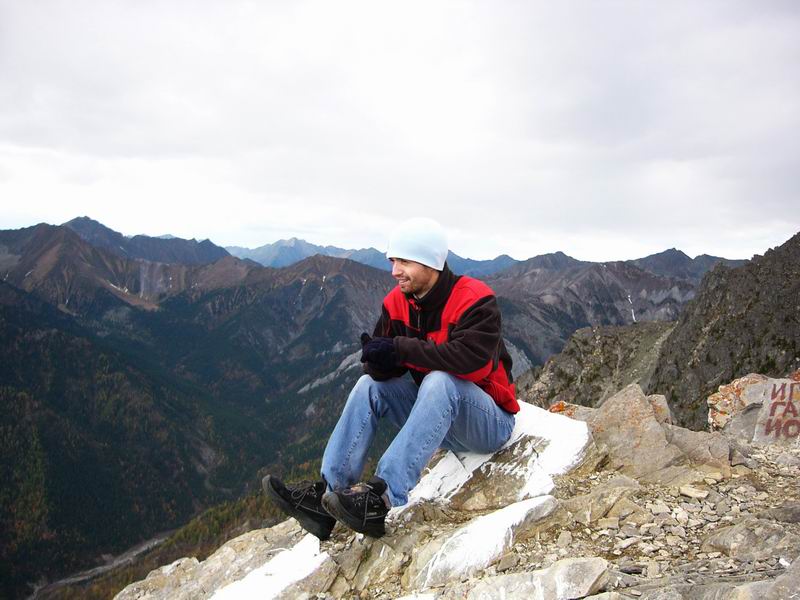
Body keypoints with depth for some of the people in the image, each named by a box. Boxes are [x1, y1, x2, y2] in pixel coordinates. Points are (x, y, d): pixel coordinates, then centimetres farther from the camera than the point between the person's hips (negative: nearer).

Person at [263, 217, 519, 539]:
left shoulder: (474, 300, -20)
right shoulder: (397, 302, -2)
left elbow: (471, 360, -36)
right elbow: (387, 371, -3)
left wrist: (400, 349, -31)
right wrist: (379, 360, -28)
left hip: (490, 421, -6)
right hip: (436, 411, 6)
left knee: (439, 381, -35)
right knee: (370, 384, -9)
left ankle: (383, 499, -41)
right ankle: (326, 494, -20)